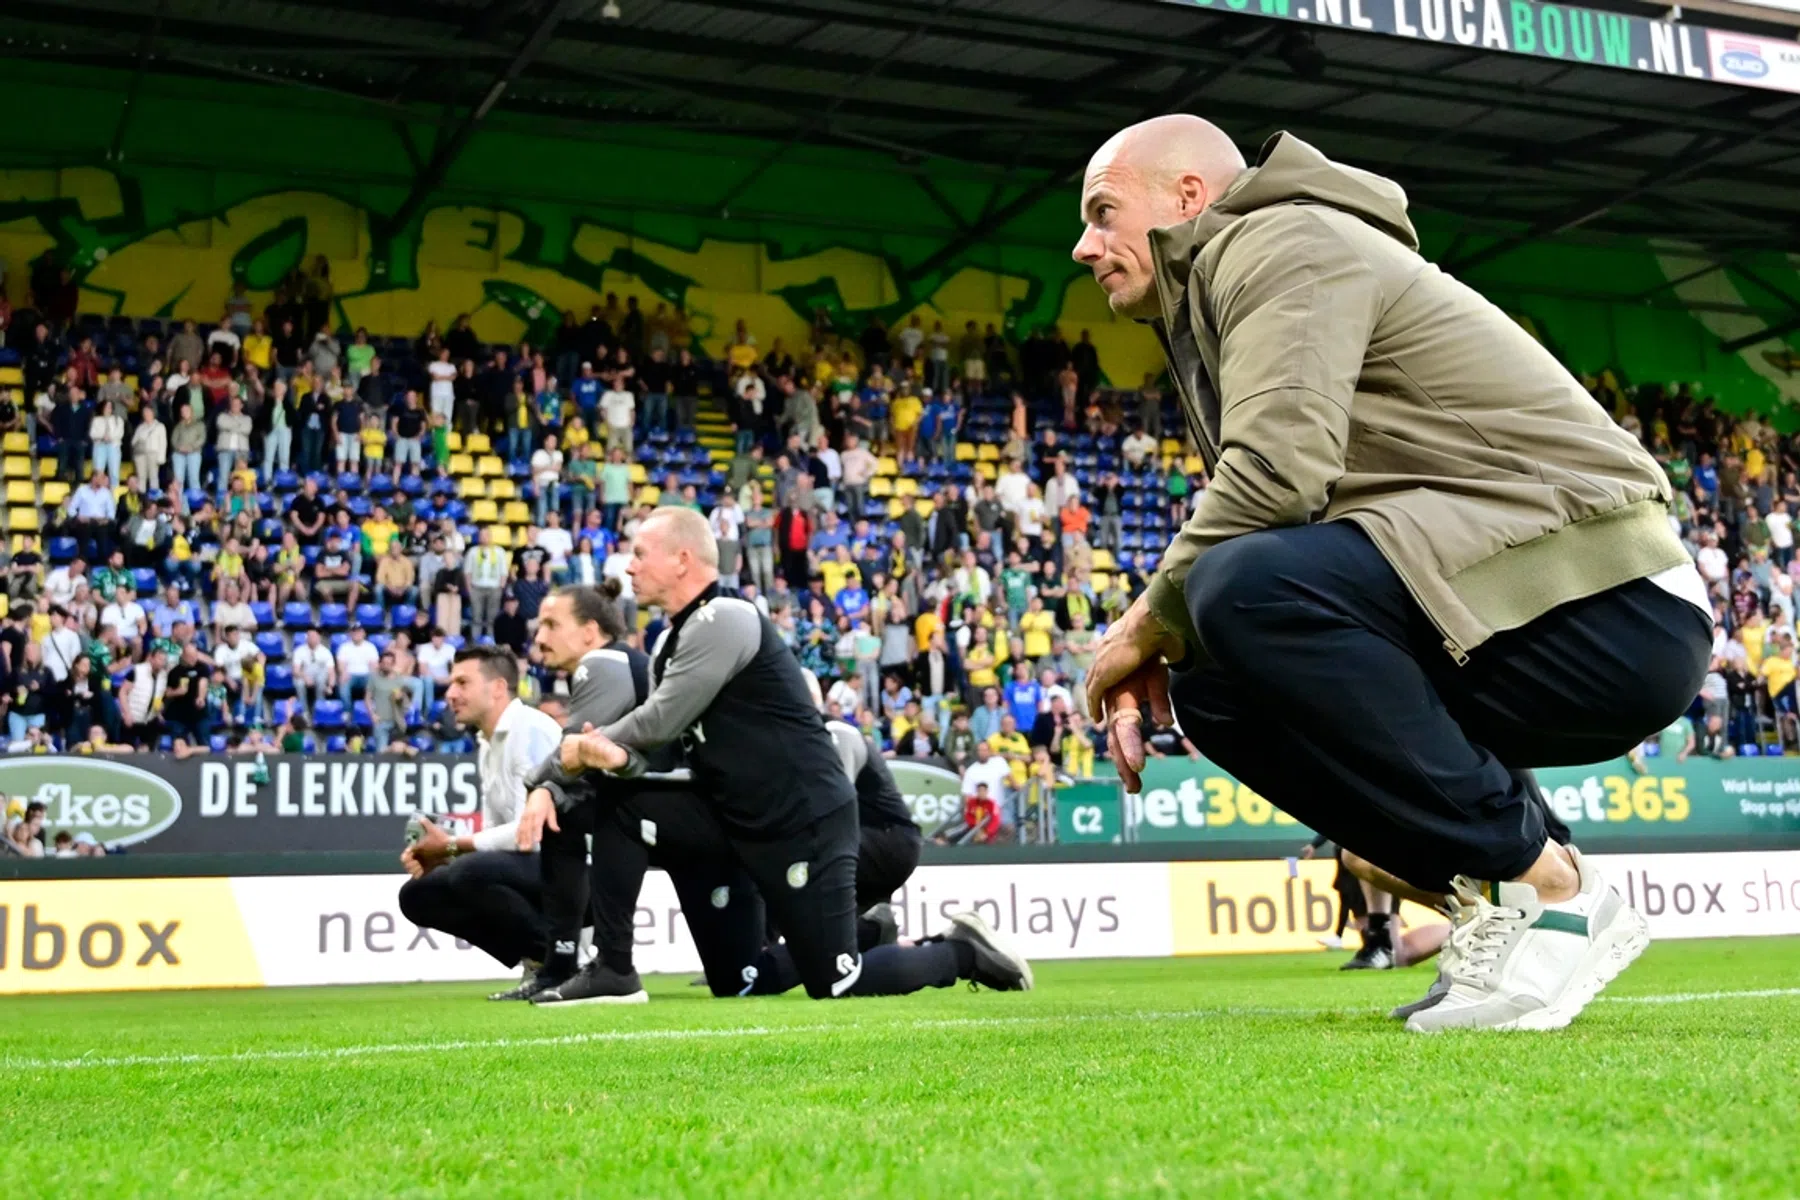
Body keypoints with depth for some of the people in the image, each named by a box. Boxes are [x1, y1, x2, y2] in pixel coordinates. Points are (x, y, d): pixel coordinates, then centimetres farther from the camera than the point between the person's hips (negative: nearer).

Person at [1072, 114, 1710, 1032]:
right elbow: (1262, 526, 22)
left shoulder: (1284, 242, -6)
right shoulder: (1216, 303, 24)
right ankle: (1489, 889, 4)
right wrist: (1157, 654, 5)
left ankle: (1546, 887, -16)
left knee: (1246, 593, -29)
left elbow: (1275, 471, -22)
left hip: (1605, 606, -10)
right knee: (1213, 687, 8)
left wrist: (1150, 622, -8)